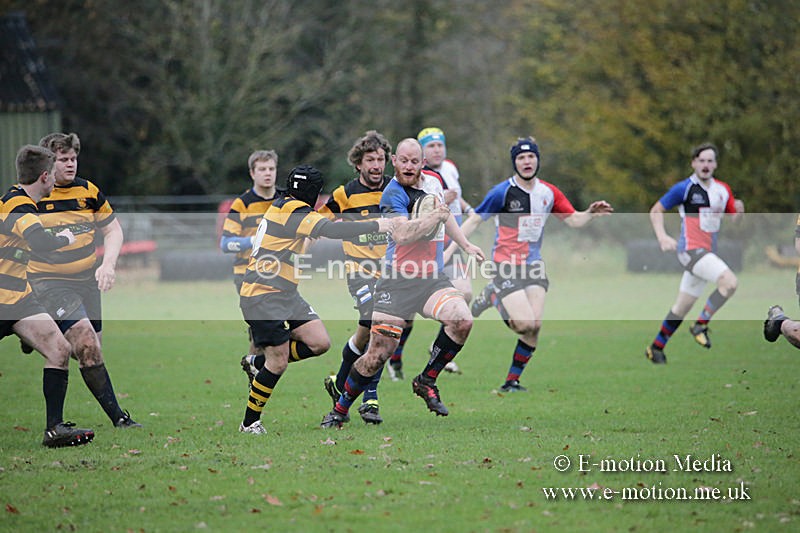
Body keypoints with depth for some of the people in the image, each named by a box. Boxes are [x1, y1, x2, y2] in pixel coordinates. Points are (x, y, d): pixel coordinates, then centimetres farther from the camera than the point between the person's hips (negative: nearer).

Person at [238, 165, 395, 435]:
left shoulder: (280, 206, 11)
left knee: (320, 343, 0)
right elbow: (333, 230, -30)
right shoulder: (296, 215, -18)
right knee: (278, 363, -8)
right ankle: (250, 423, 5)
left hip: (286, 295, 10)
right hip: (263, 298, -10)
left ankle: (262, 361, 16)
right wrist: (375, 225, -25)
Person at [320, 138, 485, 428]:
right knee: (379, 352, -7)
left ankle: (426, 381, 0)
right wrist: (435, 215, -25)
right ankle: (340, 410, 12)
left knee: (462, 320, -21)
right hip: (398, 280, -5)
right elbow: (403, 234, -28)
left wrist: (466, 245, 34)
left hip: (431, 278, 5)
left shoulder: (432, 182, 9)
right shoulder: (393, 194, -13)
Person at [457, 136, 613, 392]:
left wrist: (591, 213, -11)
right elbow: (474, 220, -5)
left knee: (535, 326, -7)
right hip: (506, 266, -5)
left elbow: (574, 219, 11)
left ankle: (512, 380, 8)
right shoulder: (503, 192, -9)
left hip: (534, 265, 5)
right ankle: (493, 297, 11)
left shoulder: (549, 193, 5)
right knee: (526, 325, -18)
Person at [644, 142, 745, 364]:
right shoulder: (684, 188, -7)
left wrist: (738, 210, -6)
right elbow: (656, 210, -1)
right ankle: (701, 324, -12)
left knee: (682, 307, 11)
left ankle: (656, 347, 23)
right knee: (729, 281, -25)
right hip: (691, 250, -7)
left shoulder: (723, 190, 11)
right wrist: (662, 237, -14)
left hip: (707, 254, 7)